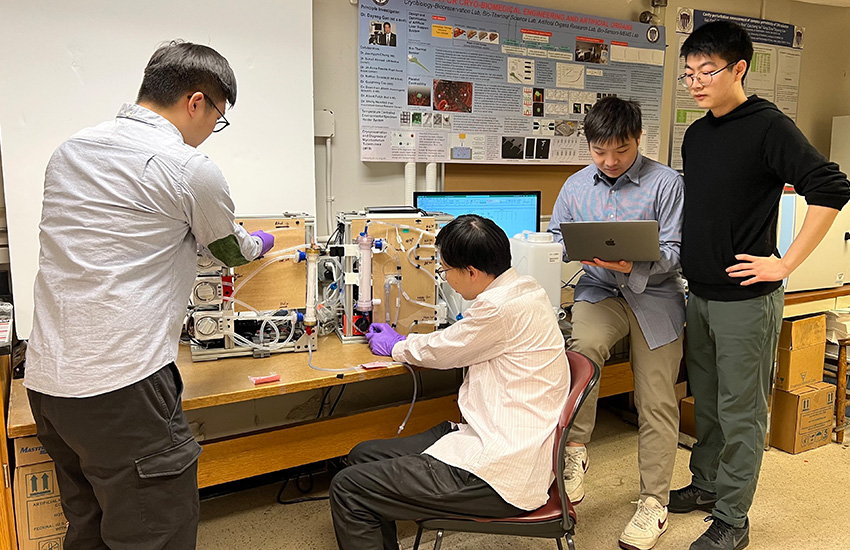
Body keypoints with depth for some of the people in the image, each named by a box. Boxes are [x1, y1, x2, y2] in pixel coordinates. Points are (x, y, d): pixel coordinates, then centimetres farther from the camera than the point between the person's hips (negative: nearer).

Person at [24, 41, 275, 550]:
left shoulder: (70, 151, 12)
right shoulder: (190, 169, -10)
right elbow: (231, 249, 7)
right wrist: (258, 244, 30)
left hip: (46, 379, 9)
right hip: (120, 386, -8)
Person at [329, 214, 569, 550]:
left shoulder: (502, 306, -22)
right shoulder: (521, 288, 8)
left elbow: (442, 352, -5)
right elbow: (457, 342, 23)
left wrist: (395, 347, 14)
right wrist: (404, 341, 26)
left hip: (500, 474, -10)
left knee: (348, 489, -9)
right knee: (363, 456, 14)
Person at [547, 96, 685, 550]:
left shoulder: (665, 183, -6)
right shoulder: (575, 187, 5)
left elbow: (673, 252, -9)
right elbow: (553, 239, 13)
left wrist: (632, 267, -28)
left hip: (653, 296, -1)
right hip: (599, 290, 2)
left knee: (656, 402, 1)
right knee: (583, 345, -33)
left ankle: (653, 501, 17)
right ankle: (575, 449, -15)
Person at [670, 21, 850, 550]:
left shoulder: (769, 126, -11)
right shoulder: (695, 135, 10)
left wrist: (785, 264, -19)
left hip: (745, 298, -7)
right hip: (699, 293, 7)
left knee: (740, 411, 5)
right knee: (706, 401, 19)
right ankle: (706, 484, 37)